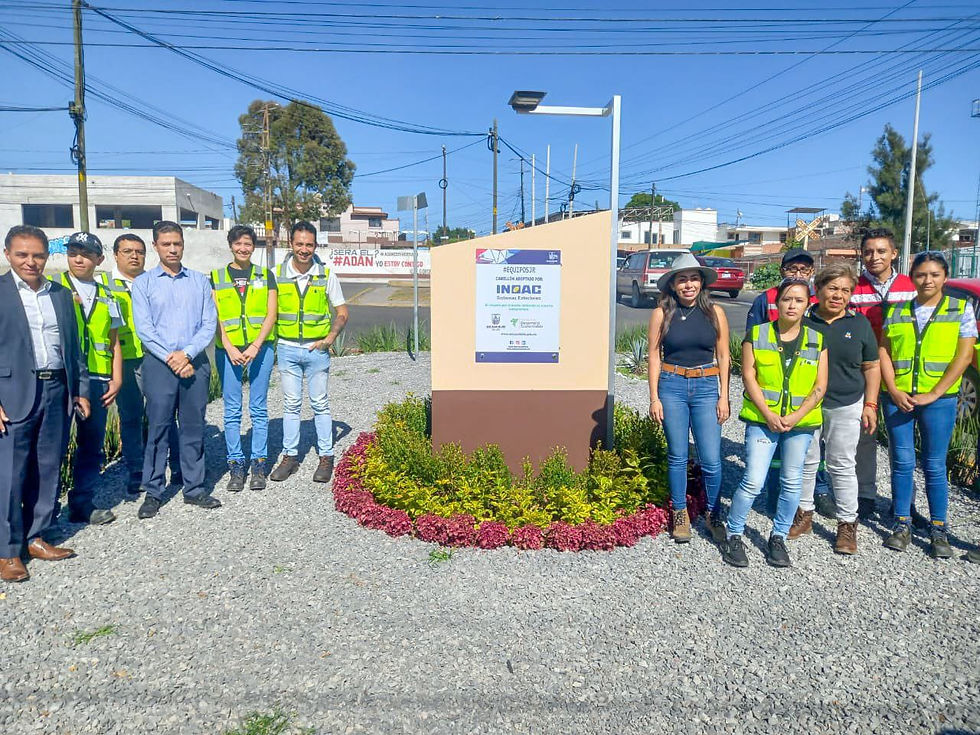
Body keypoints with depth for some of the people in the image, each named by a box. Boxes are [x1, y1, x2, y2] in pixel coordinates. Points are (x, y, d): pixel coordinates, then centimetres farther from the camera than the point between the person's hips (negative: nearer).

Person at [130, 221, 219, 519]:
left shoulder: (200, 281, 10)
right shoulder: (143, 283, 6)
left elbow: (210, 323, 2)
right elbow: (144, 328, -3)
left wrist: (187, 353, -11)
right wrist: (171, 359, -11)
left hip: (195, 362, 2)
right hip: (159, 363, -1)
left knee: (194, 428, 6)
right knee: (158, 428, 1)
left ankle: (195, 489, 16)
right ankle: (153, 493, 11)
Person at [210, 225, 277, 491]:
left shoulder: (265, 275, 7)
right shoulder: (216, 277, 8)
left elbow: (271, 314, 0)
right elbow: (214, 317, 2)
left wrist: (256, 346, -11)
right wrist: (229, 348, -11)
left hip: (260, 347, 0)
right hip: (228, 349, 1)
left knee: (258, 409, 4)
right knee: (232, 410, 3)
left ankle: (259, 464, 12)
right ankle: (236, 465, 12)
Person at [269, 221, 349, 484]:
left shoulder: (326, 274, -2)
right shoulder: (278, 274, 0)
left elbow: (342, 312, 5)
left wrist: (330, 338, -8)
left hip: (317, 349, -1)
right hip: (287, 348, 1)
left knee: (320, 404, 6)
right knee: (291, 403, 8)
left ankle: (326, 457, 15)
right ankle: (290, 456, 18)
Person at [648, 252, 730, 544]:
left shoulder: (715, 312, 3)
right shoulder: (662, 313, -1)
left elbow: (723, 357, 6)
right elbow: (654, 356, 1)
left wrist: (723, 397, 3)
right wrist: (654, 398, -3)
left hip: (706, 387, 1)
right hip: (671, 387, 0)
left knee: (711, 459, -1)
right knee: (677, 456, 8)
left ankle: (713, 514, 20)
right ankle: (680, 514, 23)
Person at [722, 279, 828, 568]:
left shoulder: (817, 341, 4)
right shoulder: (756, 335, -1)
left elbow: (820, 386, 1)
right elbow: (749, 377, -5)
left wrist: (795, 417, -12)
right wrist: (768, 414, -14)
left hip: (801, 423, 2)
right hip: (762, 420, -2)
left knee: (792, 482, 9)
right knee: (753, 481, -6)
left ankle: (778, 538, 26)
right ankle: (733, 536, 11)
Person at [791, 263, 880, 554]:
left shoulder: (859, 323, 1)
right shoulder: (802, 320, -1)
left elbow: (871, 367, 6)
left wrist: (870, 404, 0)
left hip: (846, 407, 0)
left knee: (842, 466, 4)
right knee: (805, 462, 10)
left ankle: (847, 524, 16)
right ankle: (804, 514, 26)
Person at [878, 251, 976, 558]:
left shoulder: (961, 310, 2)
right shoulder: (896, 311, 8)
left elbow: (964, 355, -4)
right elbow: (883, 351, 5)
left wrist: (933, 394, -11)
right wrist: (894, 390, -7)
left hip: (938, 399, -2)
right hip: (897, 398, 2)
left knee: (934, 466, 5)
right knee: (902, 463, 6)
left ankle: (938, 530, 17)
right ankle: (902, 525, 18)